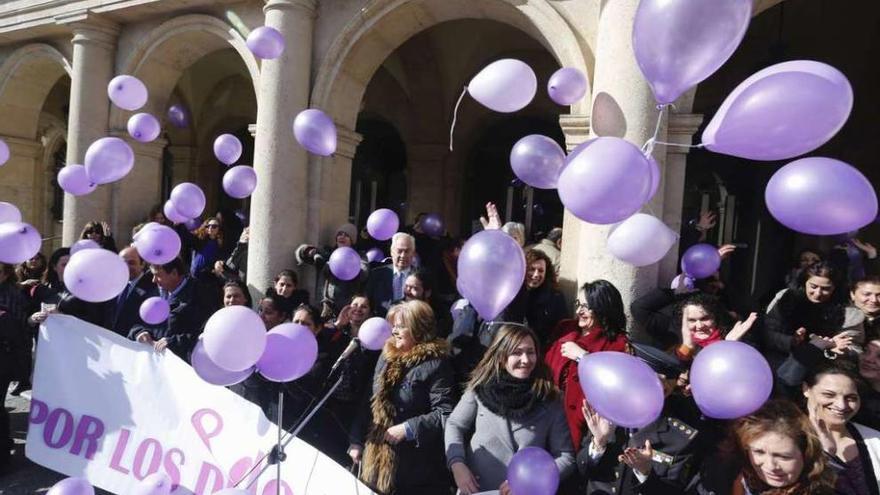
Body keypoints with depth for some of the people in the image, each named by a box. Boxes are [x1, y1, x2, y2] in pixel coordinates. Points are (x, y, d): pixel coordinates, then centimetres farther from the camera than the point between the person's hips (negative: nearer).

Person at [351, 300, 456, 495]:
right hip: (378, 455, 7)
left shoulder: (435, 364, -15)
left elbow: (445, 414, -20)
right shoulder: (387, 356, 8)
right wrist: (358, 441, 12)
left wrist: (408, 429, -23)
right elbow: (372, 403, 13)